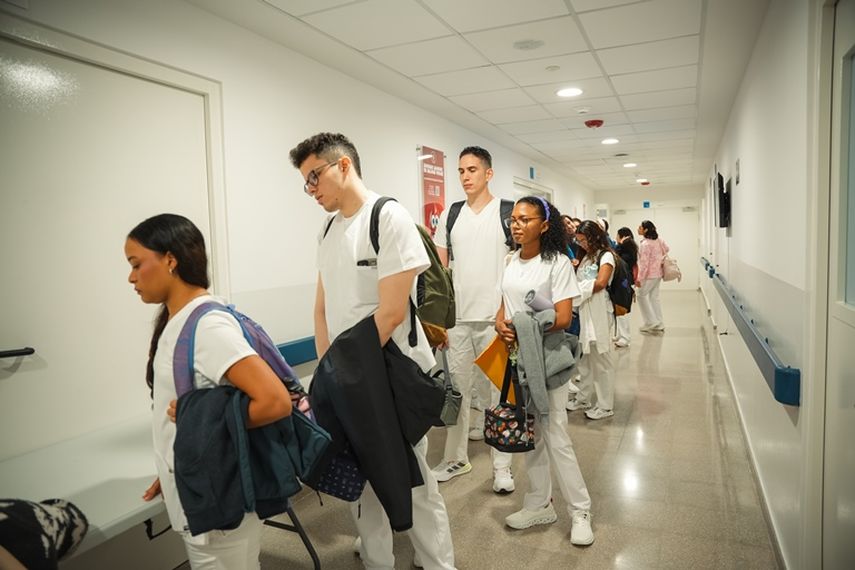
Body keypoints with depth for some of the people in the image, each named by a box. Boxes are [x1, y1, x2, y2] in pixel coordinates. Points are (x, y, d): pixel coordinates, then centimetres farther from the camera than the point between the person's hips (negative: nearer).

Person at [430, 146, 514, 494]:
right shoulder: (449, 215, 9)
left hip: (495, 318, -3)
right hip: (457, 318, 4)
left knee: (498, 390, 6)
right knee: (456, 389, 12)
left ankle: (501, 464, 20)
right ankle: (455, 457, 27)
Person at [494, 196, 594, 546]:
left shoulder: (557, 263, -11)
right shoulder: (511, 261, 8)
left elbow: (562, 318, -15)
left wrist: (523, 331, -22)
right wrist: (500, 325, -10)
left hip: (547, 359, -6)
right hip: (516, 358, 6)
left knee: (555, 436, 0)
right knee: (530, 435, 14)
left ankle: (580, 511, 18)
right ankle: (539, 505, 29)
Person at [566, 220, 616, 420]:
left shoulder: (606, 256, -4)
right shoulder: (587, 257, 19)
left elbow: (600, 283, -15)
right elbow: (579, 282, 14)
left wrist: (578, 287, -8)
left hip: (599, 312, -7)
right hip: (584, 310, 7)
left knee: (600, 357, -2)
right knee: (585, 357, 12)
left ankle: (605, 405, 8)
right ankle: (584, 398, 24)